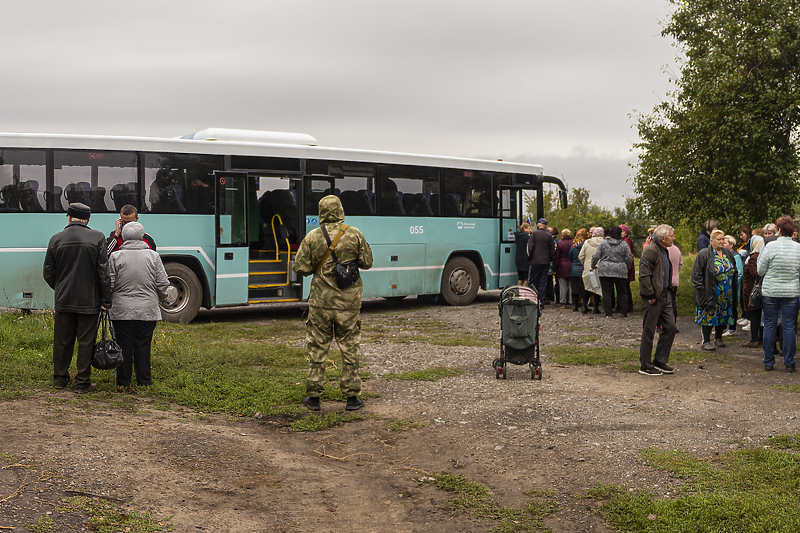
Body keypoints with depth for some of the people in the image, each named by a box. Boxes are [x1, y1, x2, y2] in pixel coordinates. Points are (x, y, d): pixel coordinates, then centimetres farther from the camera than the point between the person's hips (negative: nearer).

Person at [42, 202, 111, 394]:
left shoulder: (56, 239, 0)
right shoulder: (97, 237, -7)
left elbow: (48, 273, 5)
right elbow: (104, 272, -8)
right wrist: (106, 300, -3)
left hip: (63, 300, 3)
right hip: (89, 301, -2)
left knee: (62, 341, 14)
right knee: (86, 342, 4)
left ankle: (60, 378, 25)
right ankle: (82, 383, 8)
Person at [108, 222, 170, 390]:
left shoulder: (115, 257, -4)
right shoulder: (153, 256, -1)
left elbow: (108, 284, -3)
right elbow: (163, 284, 2)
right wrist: (159, 298, 21)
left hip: (122, 311, -1)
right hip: (147, 311, 1)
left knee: (124, 346, 6)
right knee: (143, 346, 8)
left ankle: (123, 383, 12)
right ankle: (144, 382, 13)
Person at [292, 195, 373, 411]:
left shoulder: (312, 237, -5)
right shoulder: (354, 234, -4)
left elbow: (300, 268, -5)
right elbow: (367, 263, 2)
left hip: (321, 301, 0)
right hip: (348, 302, 0)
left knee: (317, 349, 9)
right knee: (350, 349, 8)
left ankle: (314, 397, 14)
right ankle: (351, 397, 13)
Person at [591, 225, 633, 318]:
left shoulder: (603, 243, 2)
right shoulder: (624, 245, 0)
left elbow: (596, 256, 0)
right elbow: (629, 259, 2)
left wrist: (593, 266, 17)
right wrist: (627, 266, 22)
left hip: (605, 271, 0)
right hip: (620, 272, 0)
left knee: (606, 292, 3)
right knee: (622, 292, 10)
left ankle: (608, 313, 3)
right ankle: (624, 312, 14)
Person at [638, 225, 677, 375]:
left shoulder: (664, 251, 16)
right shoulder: (651, 251, -15)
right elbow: (644, 275, -21)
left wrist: (670, 289, 17)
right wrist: (650, 296, -20)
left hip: (665, 296, 9)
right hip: (653, 298, -9)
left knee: (670, 327, 9)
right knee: (649, 332, -1)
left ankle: (660, 361, 21)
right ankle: (645, 366, 8)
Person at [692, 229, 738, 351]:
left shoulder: (728, 254, 10)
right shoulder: (704, 254, -9)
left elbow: (733, 271, 21)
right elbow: (697, 274, -10)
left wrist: (732, 289, 12)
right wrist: (701, 289, -16)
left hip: (726, 295, 6)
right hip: (710, 293, -6)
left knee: (722, 315, 11)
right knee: (709, 315, -3)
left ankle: (718, 339, 24)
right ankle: (706, 341, 4)